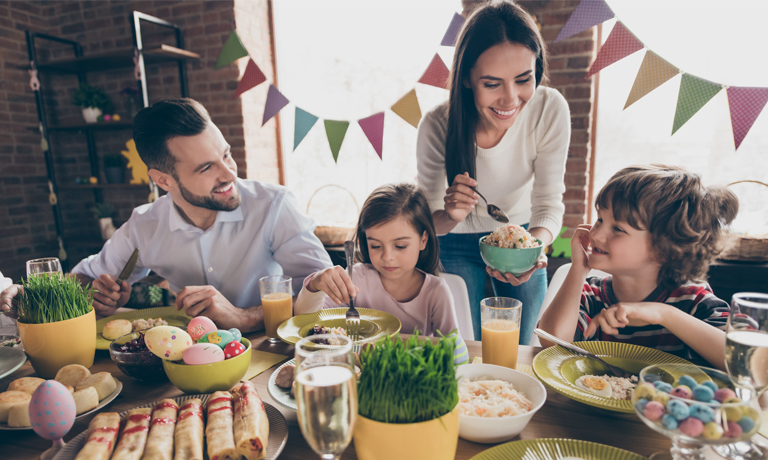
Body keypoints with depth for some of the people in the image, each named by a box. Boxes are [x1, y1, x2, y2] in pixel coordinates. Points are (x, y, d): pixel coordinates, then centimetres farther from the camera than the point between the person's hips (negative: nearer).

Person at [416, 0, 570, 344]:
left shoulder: (550, 110, -25)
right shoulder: (437, 126, -28)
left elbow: (549, 204, -19)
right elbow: (428, 222, -19)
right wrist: (450, 216, -43)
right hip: (459, 245, -1)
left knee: (520, 351, 16)